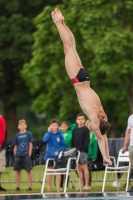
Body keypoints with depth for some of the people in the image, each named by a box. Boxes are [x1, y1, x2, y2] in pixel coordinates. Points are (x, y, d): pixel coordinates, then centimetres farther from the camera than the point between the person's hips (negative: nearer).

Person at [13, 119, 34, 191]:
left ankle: (30, 186, 1)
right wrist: (15, 155, 3)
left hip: (26, 155, -3)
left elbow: (30, 145, 0)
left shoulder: (29, 134, 1)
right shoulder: (17, 135, 9)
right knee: (18, 171, 6)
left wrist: (29, 154, -7)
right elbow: (15, 146, 12)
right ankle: (17, 186, 12)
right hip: (18, 155, 3)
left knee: (28, 171, -2)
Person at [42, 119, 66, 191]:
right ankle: (49, 187, 14)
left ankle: (58, 187, 5)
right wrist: (49, 131, -16)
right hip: (49, 155, 1)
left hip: (57, 156, -1)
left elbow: (63, 145, -1)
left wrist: (58, 151, -15)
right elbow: (45, 140, -21)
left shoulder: (60, 134, -2)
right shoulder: (48, 134, -1)